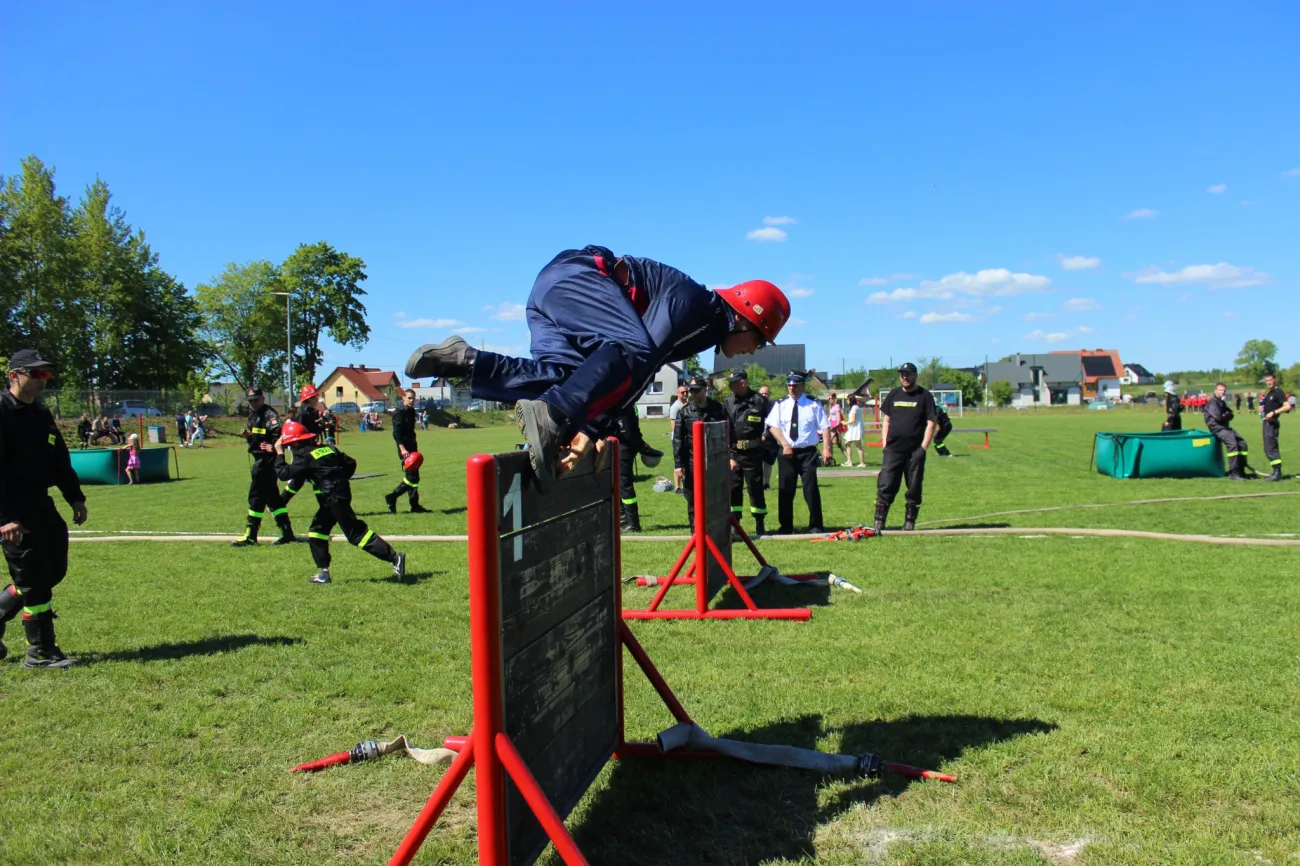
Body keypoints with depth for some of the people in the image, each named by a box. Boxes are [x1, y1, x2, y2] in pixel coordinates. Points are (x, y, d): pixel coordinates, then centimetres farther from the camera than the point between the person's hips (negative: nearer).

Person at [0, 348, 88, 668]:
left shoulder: (42, 414, 12)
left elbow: (60, 458, 19)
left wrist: (75, 497, 15)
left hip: (40, 504, 9)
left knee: (54, 570, 12)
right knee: (33, 579, -3)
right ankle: (40, 653, 8)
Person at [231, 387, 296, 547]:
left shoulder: (269, 414, -13)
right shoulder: (252, 416, 17)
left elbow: (278, 432, -27)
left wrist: (273, 447, -27)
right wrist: (248, 435, 2)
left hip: (267, 460, -10)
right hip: (260, 460, 10)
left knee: (256, 496, -6)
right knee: (272, 496, 11)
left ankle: (250, 536, 0)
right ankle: (287, 533, 15)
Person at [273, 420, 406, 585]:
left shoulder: (304, 456, -8)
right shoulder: (326, 448, 15)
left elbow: (283, 474, -8)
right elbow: (351, 463, 14)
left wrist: (279, 453, 3)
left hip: (335, 497, -9)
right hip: (332, 498, 9)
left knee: (356, 533, -11)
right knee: (317, 530, 19)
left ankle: (394, 558, -17)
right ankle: (323, 572, 21)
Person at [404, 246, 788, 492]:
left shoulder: (704, 329, 17)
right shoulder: (695, 306, -12)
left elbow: (638, 374, 12)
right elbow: (641, 354, -23)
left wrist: (593, 429, 0)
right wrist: (592, 430, -23)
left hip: (552, 293, 10)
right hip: (575, 276, -10)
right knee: (633, 352, -31)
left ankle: (465, 360, -12)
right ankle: (548, 416, -44)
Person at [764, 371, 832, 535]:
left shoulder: (813, 404, 0)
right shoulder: (780, 405, 4)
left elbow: (825, 427, -2)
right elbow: (773, 426, -3)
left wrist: (826, 448, -12)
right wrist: (785, 444, -15)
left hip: (808, 452, -2)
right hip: (787, 452, 2)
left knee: (811, 489, -2)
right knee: (785, 491, 5)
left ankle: (816, 526, 10)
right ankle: (785, 527, 17)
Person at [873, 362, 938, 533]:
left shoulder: (925, 396, 0)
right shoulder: (893, 395, 11)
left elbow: (931, 423, -3)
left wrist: (923, 447, -11)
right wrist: (884, 444, 4)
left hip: (915, 450, -2)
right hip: (892, 449, 2)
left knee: (914, 488, 5)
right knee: (885, 486, -4)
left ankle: (909, 522, 15)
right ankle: (879, 521, -3)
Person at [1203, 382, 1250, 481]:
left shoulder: (1222, 402, 21)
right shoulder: (1212, 402, -8)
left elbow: (1230, 415, 16)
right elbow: (1217, 416, -19)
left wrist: (1225, 415, -7)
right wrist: (1226, 415, 2)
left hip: (1225, 427, 10)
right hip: (1216, 428, -10)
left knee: (1242, 443, 1)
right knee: (1232, 443, -26)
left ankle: (1240, 470, 7)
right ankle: (1233, 473, -25)